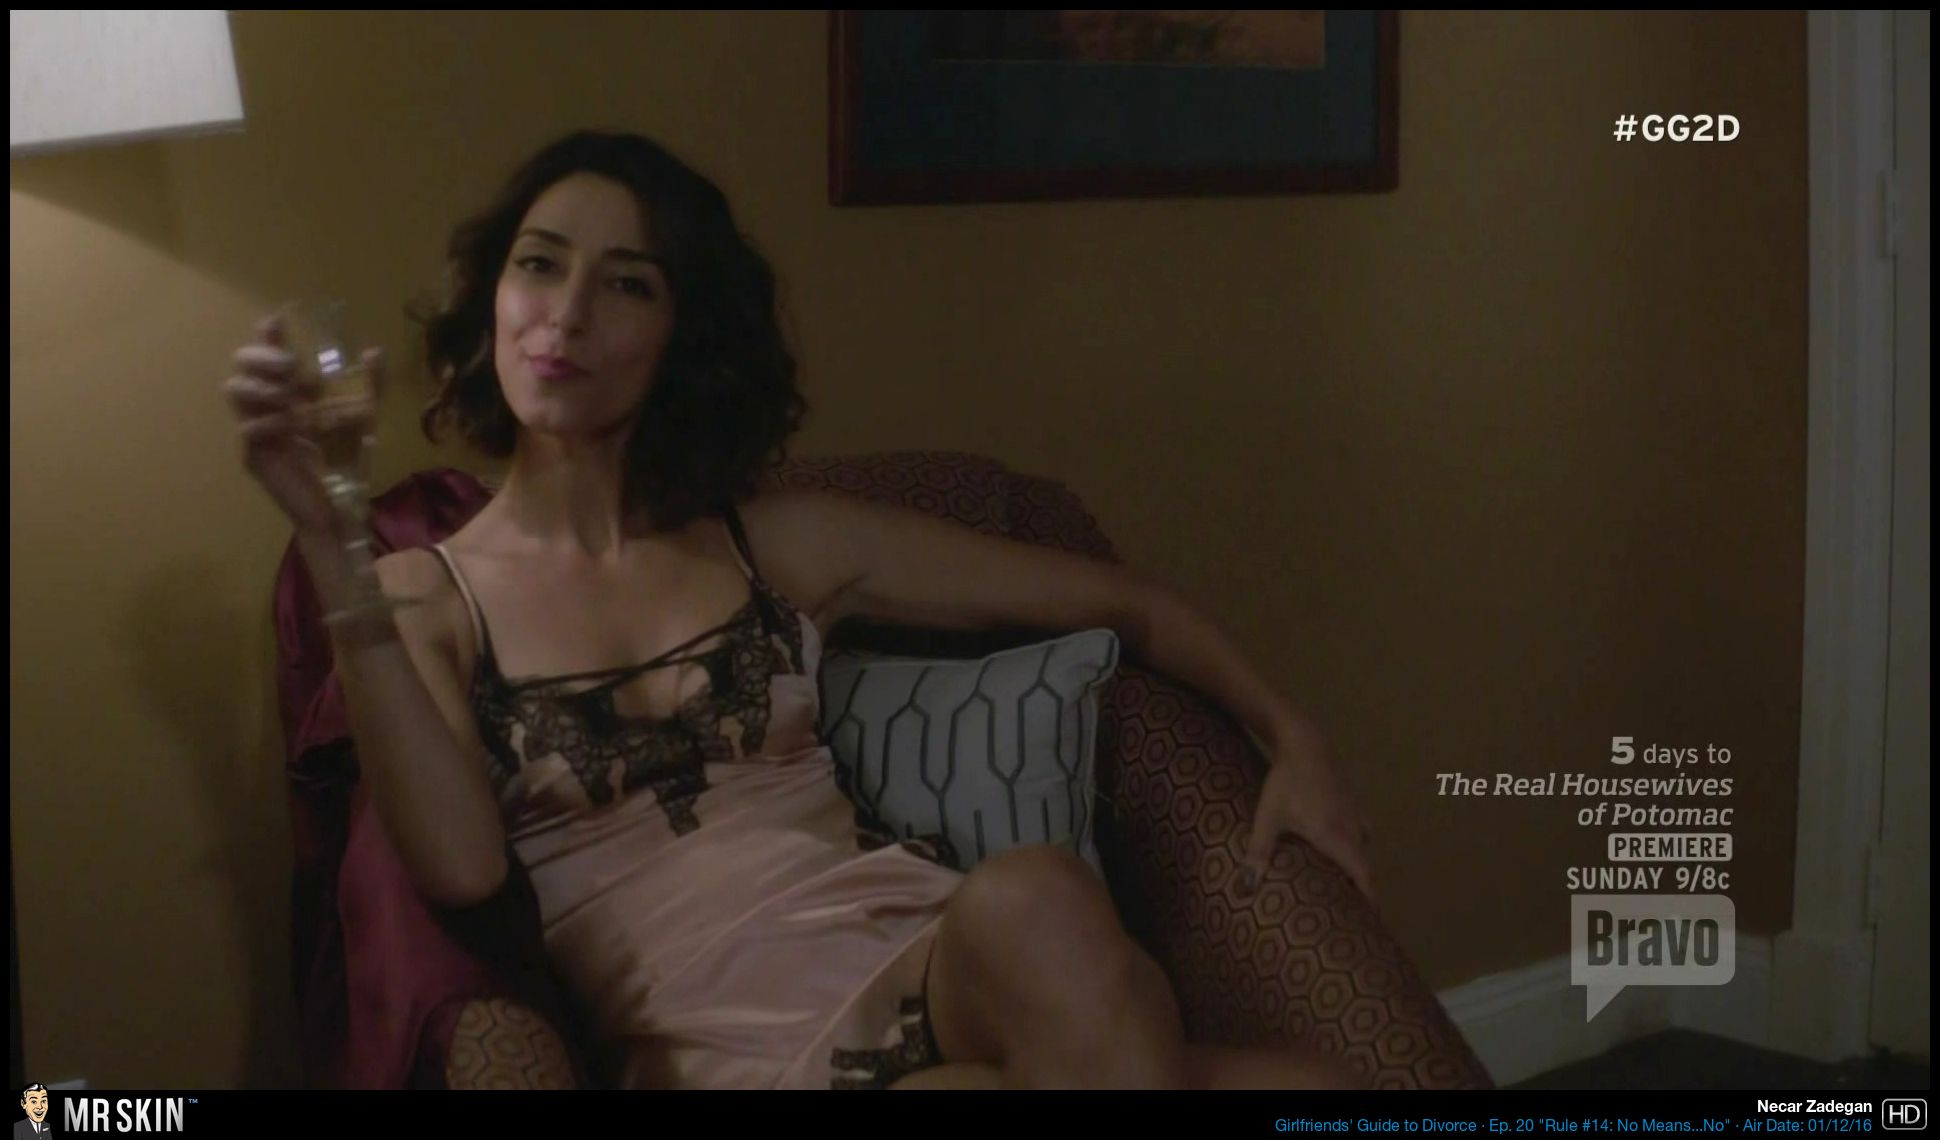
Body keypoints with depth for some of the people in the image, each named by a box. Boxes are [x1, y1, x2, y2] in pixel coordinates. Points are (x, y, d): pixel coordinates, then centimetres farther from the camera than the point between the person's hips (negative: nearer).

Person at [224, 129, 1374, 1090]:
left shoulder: (782, 542, 16)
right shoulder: (424, 598, 11)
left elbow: (1123, 599, 20)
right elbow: (460, 866, -10)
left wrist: (1292, 737, 5)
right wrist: (333, 547, -12)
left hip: (916, 966, 4)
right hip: (721, 1045, -3)